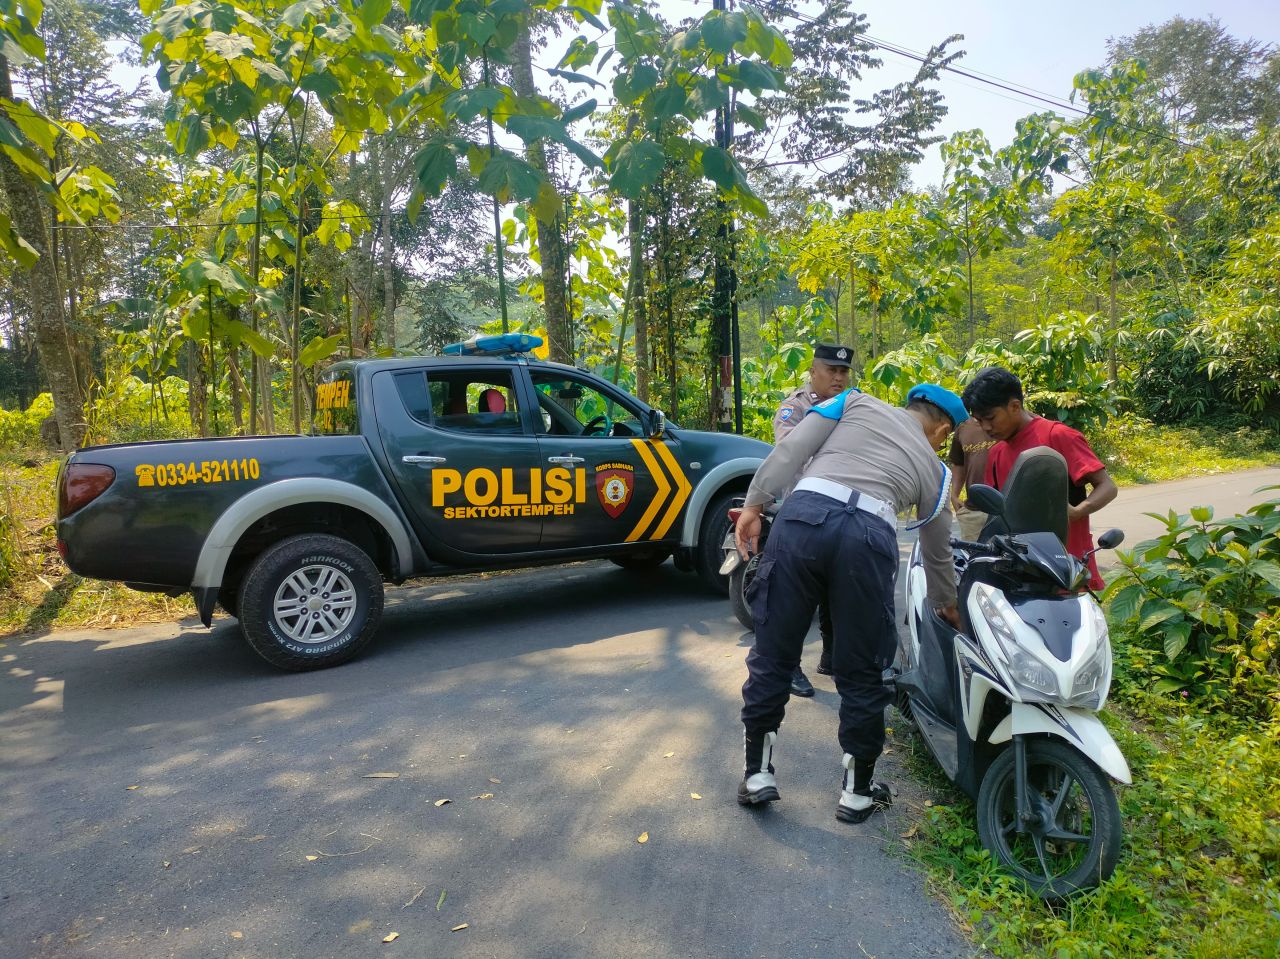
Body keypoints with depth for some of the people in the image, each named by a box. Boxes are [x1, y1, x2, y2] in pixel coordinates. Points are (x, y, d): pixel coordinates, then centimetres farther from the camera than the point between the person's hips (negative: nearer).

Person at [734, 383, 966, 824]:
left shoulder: (856, 403, 26)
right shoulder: (933, 468, 29)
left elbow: (792, 449, 10)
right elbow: (937, 551, 39)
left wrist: (754, 504, 10)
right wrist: (947, 604, 55)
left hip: (803, 513, 0)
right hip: (870, 536, 1)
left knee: (772, 654, 12)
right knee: (861, 673, 16)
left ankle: (757, 774, 22)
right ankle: (858, 791, 29)